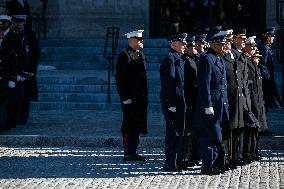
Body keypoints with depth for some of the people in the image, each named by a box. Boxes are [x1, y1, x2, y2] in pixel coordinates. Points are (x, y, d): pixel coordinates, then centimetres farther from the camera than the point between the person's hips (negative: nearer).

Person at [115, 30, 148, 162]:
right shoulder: (124, 56, -9)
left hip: (141, 97, 8)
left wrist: (145, 95, 15)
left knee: (137, 125, 11)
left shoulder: (141, 55, 15)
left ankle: (133, 152, 19)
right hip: (129, 97, -8)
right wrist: (125, 96, -17)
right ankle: (128, 154, 1)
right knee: (129, 125, -3)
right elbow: (120, 78, -12)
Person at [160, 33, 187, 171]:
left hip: (179, 102, 10)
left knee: (179, 132, 14)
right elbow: (168, 83, -20)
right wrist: (171, 105, -22)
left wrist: (184, 103, 17)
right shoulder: (169, 60, -14)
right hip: (172, 102, -10)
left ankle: (177, 161, 22)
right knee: (173, 133, -6)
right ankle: (170, 163, -1)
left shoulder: (179, 60, 16)